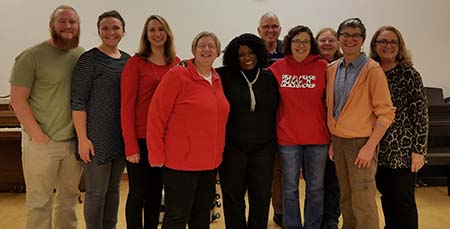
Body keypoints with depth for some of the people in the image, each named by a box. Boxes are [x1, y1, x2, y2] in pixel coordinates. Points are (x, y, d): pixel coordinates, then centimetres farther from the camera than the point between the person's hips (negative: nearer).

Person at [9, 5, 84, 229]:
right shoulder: (32, 56, -8)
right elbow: (18, 99, -10)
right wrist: (38, 135, -13)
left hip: (74, 142, 4)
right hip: (42, 143, -4)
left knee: (70, 196, 17)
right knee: (39, 201, 7)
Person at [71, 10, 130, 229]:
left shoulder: (127, 60, 9)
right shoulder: (89, 59, -9)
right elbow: (78, 101, -12)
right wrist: (83, 138, -16)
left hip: (121, 136, 6)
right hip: (97, 137, -6)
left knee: (113, 188, 16)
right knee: (97, 192, 4)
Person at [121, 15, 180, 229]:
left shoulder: (176, 63, 5)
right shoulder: (135, 63, -8)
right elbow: (126, 106, -10)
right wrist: (131, 145, -14)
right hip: (141, 139, -4)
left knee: (156, 191, 16)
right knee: (138, 193, 6)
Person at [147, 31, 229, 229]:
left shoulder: (217, 80, 8)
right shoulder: (177, 76, -11)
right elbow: (156, 116, -13)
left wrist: (218, 152, 13)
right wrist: (157, 155, -13)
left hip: (210, 162, 7)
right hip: (180, 162, -6)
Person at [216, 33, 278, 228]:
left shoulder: (270, 78, 5)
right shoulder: (225, 77, -2)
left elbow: (277, 109, 10)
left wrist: (274, 140, 6)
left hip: (263, 147, 2)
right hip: (232, 147, -1)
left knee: (261, 197, 9)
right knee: (233, 196, 9)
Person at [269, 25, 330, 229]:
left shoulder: (323, 67, -2)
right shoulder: (278, 67, 0)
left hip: (317, 136, 0)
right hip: (287, 137, 0)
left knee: (315, 188, 12)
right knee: (290, 188, 12)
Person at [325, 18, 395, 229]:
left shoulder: (372, 69, -9)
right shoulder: (332, 69, 7)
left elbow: (386, 113, -11)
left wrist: (369, 147, -15)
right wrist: (332, 141, 7)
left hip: (360, 142, -5)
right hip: (338, 141, 5)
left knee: (363, 203, 0)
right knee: (345, 198, 15)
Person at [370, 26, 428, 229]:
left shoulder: (409, 75, -6)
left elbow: (421, 114, -7)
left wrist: (418, 150, -11)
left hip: (402, 150, -4)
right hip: (379, 149, 4)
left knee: (403, 200, 2)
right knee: (386, 197, 15)